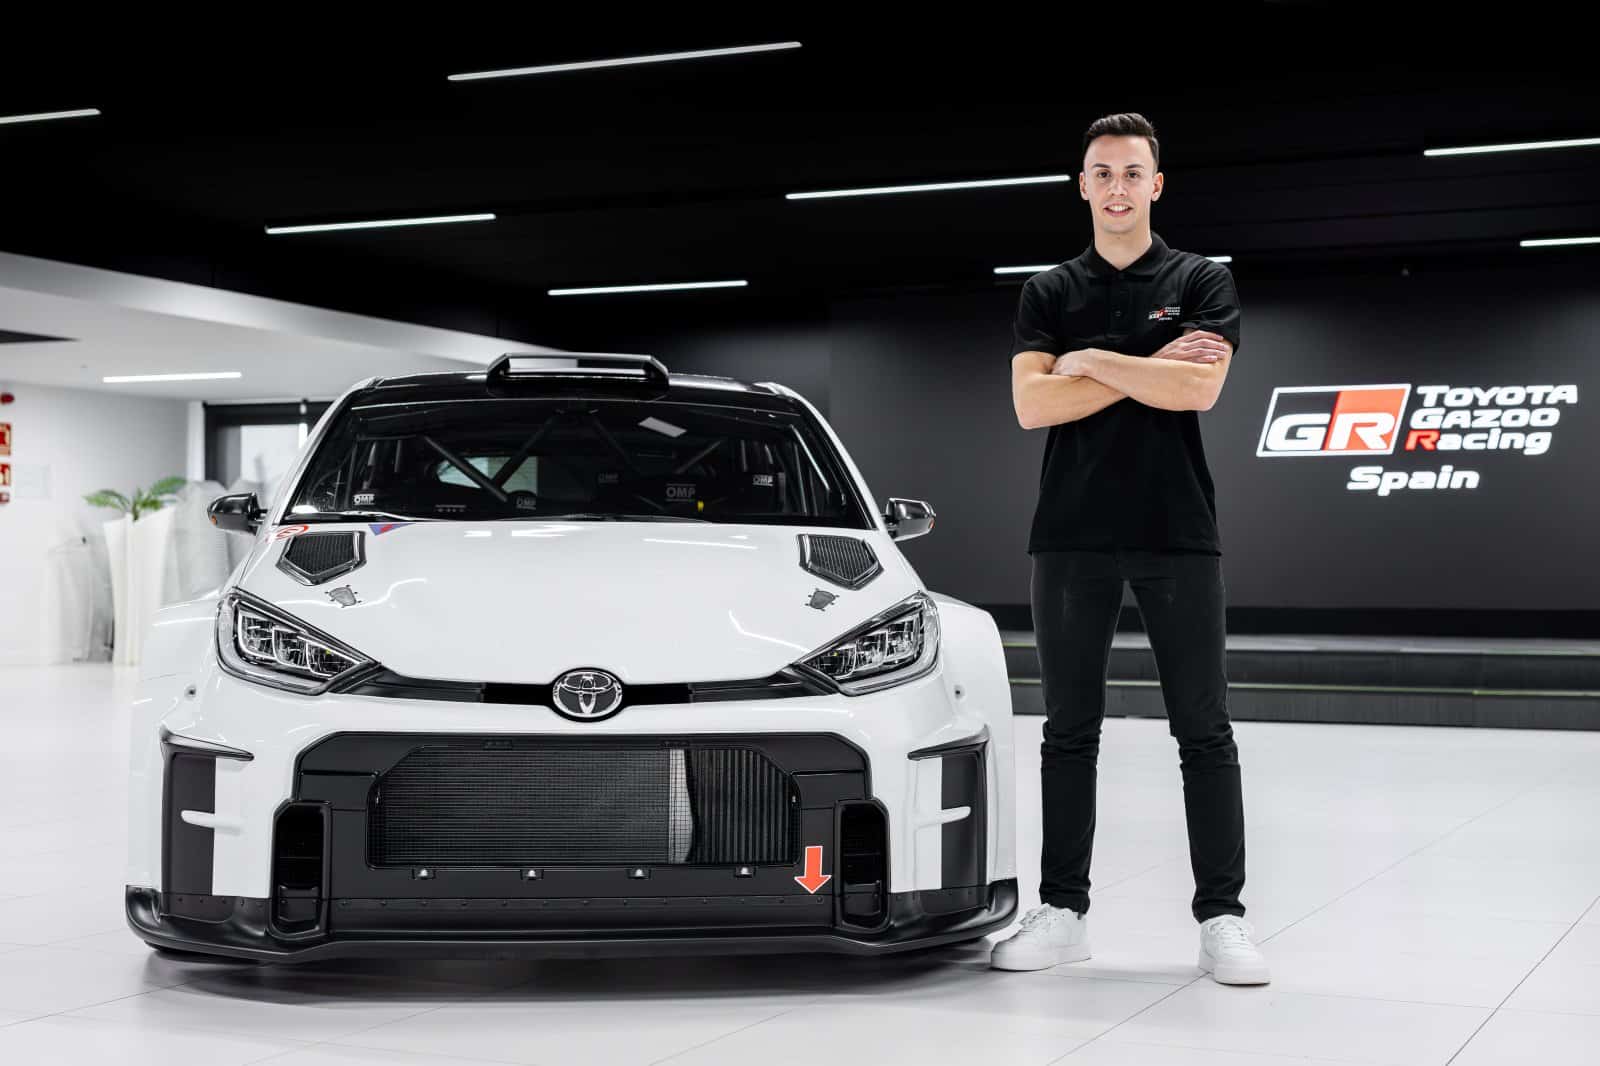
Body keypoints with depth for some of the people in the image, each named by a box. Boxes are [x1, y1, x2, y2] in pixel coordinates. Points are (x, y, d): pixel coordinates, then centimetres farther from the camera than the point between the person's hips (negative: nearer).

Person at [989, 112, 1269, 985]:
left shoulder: (1203, 283, 5)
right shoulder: (1048, 293, 10)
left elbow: (1198, 389, -13)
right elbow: (1031, 404, -5)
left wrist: (1092, 360, -7)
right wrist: (1151, 368, -8)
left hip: (1176, 535, -2)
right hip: (1071, 537, 2)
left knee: (1203, 732, -1)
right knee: (1069, 732, 6)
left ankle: (1222, 917, 5)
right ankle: (1062, 911, 14)